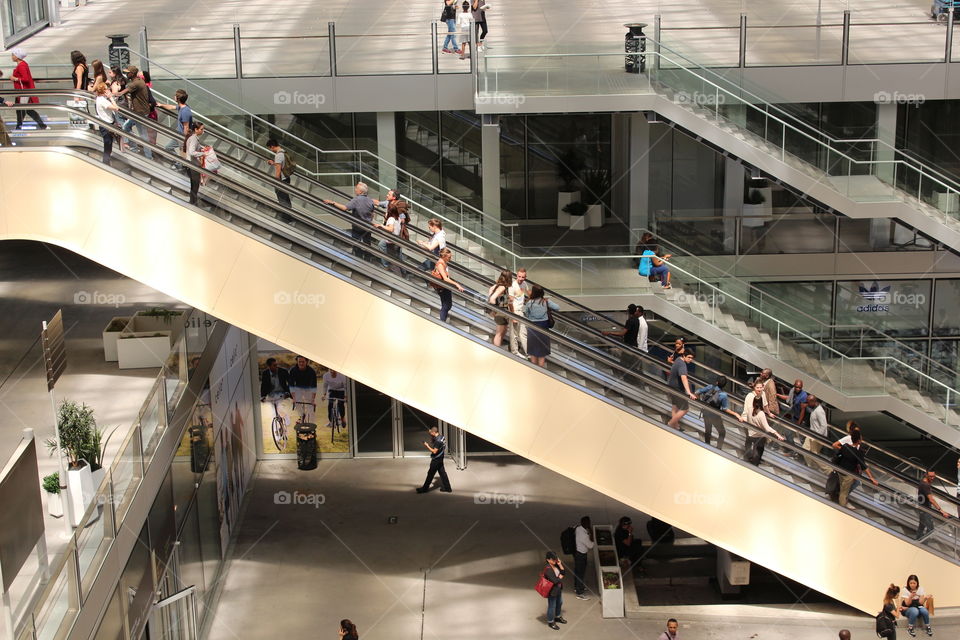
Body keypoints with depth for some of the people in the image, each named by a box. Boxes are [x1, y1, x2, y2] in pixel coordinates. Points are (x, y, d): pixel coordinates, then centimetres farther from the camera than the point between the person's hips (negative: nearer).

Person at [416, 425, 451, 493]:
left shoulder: (438, 440, -24)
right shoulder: (441, 437, 5)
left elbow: (434, 451, -24)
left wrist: (427, 446, -16)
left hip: (436, 460, -9)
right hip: (440, 459, 9)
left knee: (430, 474, 1)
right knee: (442, 473, 13)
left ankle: (425, 488, 11)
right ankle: (447, 488, 17)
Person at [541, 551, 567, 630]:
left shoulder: (556, 565, -5)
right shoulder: (548, 569, -30)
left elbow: (563, 572, -1)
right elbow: (555, 580, -32)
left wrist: (560, 565, -15)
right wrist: (560, 577, -13)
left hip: (559, 588, 9)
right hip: (552, 590, -9)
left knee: (559, 603, 26)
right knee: (552, 606, 7)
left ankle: (558, 617, 49)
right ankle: (550, 622, 26)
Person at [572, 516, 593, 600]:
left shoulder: (578, 528, -10)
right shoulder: (584, 535, -33)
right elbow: (590, 545, -20)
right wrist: (591, 534, -11)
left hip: (576, 551, 9)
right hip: (581, 555, -9)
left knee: (577, 571, 26)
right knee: (580, 573, 6)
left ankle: (577, 587, 45)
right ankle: (579, 593, 18)